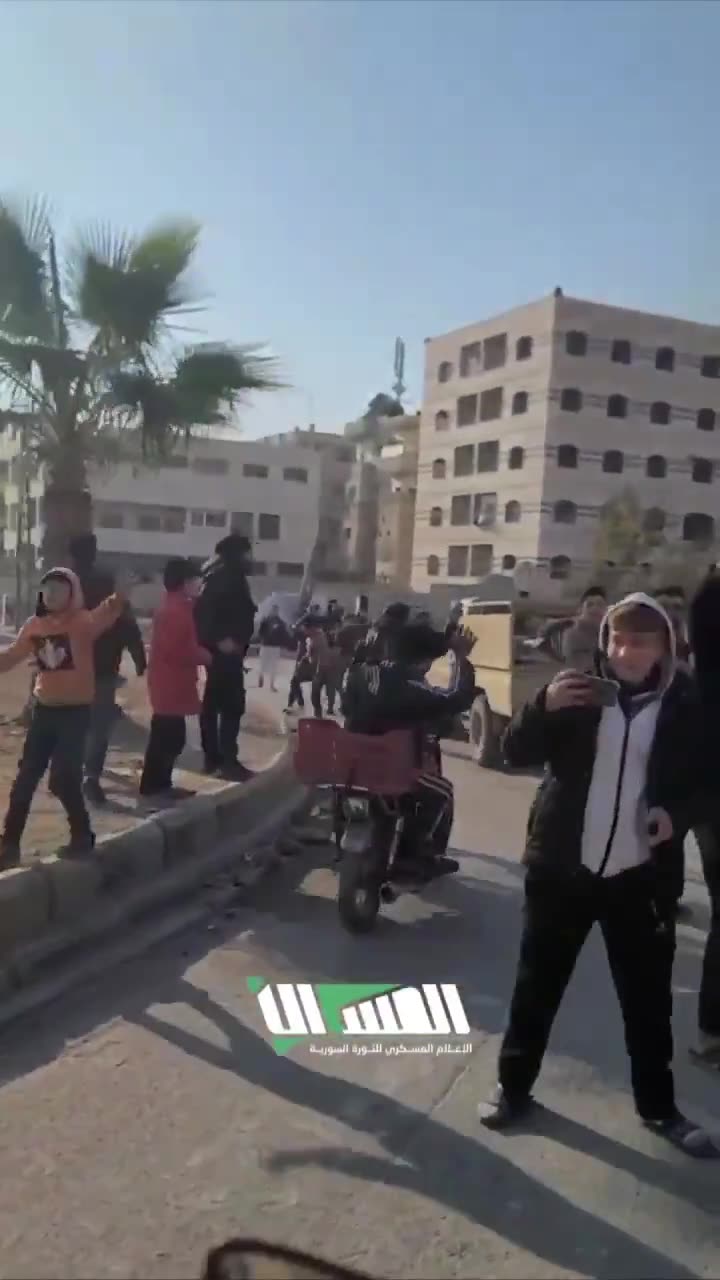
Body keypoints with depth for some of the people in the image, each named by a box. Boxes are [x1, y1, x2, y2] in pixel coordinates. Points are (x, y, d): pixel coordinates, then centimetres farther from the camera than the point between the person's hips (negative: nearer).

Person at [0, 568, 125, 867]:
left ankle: (82, 836, 15)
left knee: (64, 778, -7)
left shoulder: (83, 621, -11)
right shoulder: (34, 625, 5)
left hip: (75, 710, -6)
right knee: (26, 777, 10)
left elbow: (101, 617, -34)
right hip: (44, 709, 6)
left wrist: (114, 605, -55)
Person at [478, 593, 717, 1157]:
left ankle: (658, 1105, 31)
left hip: (640, 873, 0)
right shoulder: (580, 689, -3)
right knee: (538, 982, 11)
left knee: (648, 994, 11)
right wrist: (545, 706, -24)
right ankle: (514, 1085, 28)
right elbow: (517, 753, -5)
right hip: (563, 864, 0)